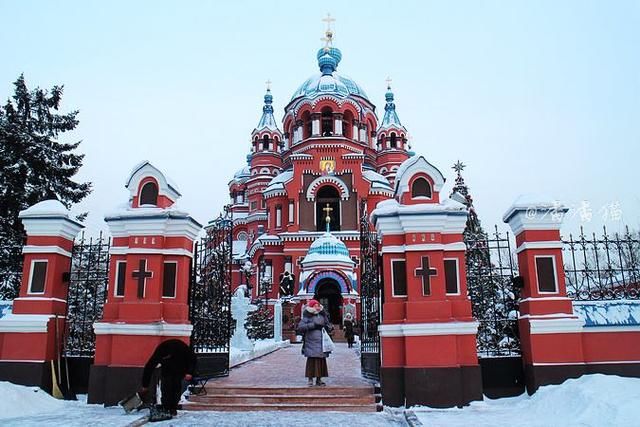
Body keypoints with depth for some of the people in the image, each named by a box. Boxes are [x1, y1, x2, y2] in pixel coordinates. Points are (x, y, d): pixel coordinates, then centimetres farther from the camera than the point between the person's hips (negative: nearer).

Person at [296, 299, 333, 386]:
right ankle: (310, 379, 3)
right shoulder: (307, 317, -3)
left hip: (321, 342, 5)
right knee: (311, 360, -6)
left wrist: (330, 327, 1)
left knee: (321, 360, 6)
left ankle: (319, 379, 15)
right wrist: (313, 325, -18)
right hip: (311, 341, -5)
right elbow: (300, 326, -14)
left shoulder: (322, 316, 14)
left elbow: (327, 324, 26)